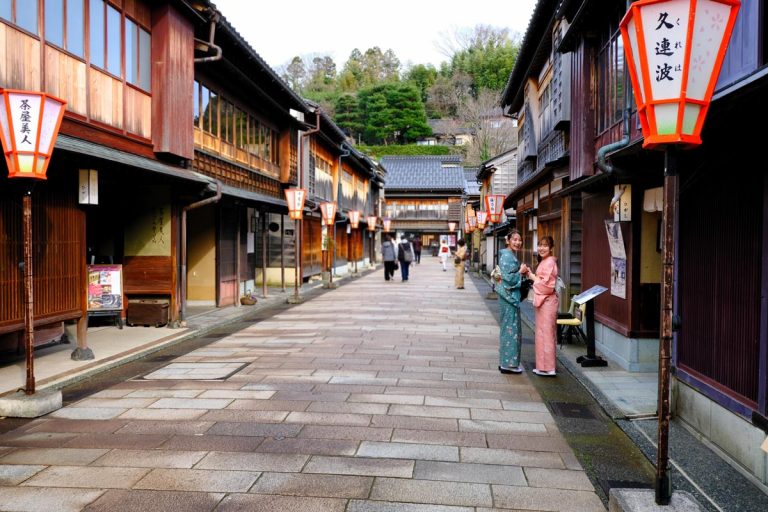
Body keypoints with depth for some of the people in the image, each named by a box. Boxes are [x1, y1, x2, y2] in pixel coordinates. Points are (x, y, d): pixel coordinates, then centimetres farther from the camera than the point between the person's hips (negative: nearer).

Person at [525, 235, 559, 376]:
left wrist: (532, 276, -9)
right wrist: (532, 276, 4)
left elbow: (546, 285, -19)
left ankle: (548, 368, 2)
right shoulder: (544, 262, 15)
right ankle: (544, 366, 20)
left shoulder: (549, 262, -15)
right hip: (543, 301, 10)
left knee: (546, 333, -4)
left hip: (547, 301, -10)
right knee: (543, 333, 13)